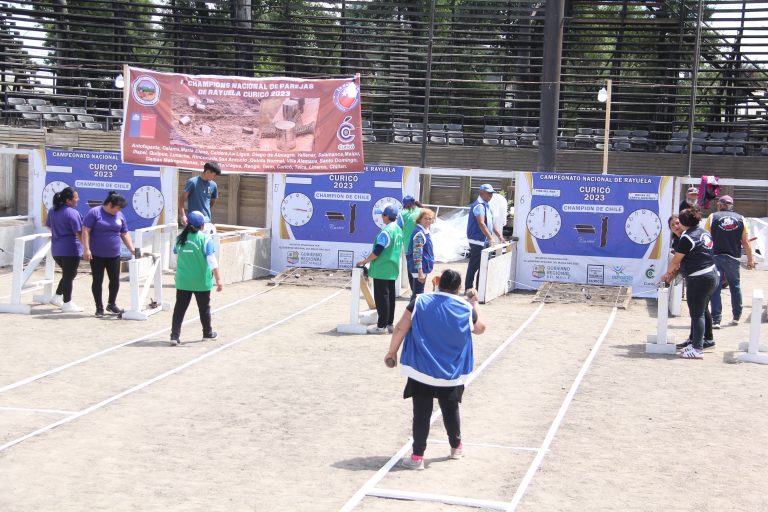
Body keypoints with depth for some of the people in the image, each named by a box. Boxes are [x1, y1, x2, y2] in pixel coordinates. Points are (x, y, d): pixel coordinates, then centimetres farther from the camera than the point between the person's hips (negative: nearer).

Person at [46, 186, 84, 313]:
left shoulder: (52, 211, 8)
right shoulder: (73, 213, -16)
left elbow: (48, 225, 22)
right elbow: (79, 233, -19)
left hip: (56, 249, 8)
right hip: (70, 249, -8)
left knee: (68, 274, 22)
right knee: (69, 275, 2)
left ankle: (57, 297, 20)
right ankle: (67, 304, 7)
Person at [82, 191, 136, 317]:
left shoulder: (120, 216, 7)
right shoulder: (94, 212, -9)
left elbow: (125, 234, 13)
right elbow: (85, 231, -12)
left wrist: (132, 249, 3)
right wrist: (86, 249, -19)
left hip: (114, 255, 4)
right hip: (97, 255, -4)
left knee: (115, 280, 5)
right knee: (97, 281, 3)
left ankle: (111, 304, 25)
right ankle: (99, 307, 13)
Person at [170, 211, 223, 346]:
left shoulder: (180, 238, 0)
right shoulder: (205, 239, -12)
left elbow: (176, 257, 12)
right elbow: (212, 261, -14)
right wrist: (218, 279, -11)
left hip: (183, 280, 3)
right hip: (201, 281, -2)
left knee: (180, 308, 5)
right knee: (204, 307, 14)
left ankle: (175, 335, -2)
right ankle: (207, 333, 30)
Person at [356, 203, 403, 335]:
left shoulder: (386, 231, -19)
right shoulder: (398, 230, 10)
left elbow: (377, 250, -21)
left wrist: (365, 261, -9)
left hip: (382, 270, -9)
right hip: (392, 270, 9)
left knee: (381, 297, -4)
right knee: (390, 296, 13)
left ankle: (382, 326, -1)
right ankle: (389, 323, 18)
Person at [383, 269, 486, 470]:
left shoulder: (420, 302, -7)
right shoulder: (466, 308, -4)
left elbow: (401, 328, -8)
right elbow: (480, 328, 15)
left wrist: (392, 352, 3)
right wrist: (474, 304, 26)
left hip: (421, 371, -1)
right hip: (452, 374, 2)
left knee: (421, 413, 1)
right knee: (451, 411, 20)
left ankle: (417, 457, 0)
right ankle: (456, 447, 37)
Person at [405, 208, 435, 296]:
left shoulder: (426, 232, 10)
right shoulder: (419, 233, -19)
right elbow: (417, 254, -23)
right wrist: (420, 271, -25)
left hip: (423, 268, 10)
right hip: (419, 268, -10)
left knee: (418, 293, 16)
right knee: (418, 294, -5)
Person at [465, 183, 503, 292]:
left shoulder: (485, 205, 16)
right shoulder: (479, 206, -15)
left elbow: (491, 223, 23)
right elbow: (481, 223, -26)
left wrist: (499, 235, 17)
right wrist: (490, 237, -33)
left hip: (484, 241, 10)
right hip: (477, 240, -10)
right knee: (474, 265, -5)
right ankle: (468, 288, 1)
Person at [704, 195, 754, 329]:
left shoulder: (713, 217, -1)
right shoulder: (740, 218, 3)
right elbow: (746, 242, 2)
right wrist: (750, 260, 11)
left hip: (716, 257, -2)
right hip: (734, 258, 2)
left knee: (715, 288, 1)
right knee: (735, 286, 18)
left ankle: (716, 320, -3)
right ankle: (736, 317, 26)